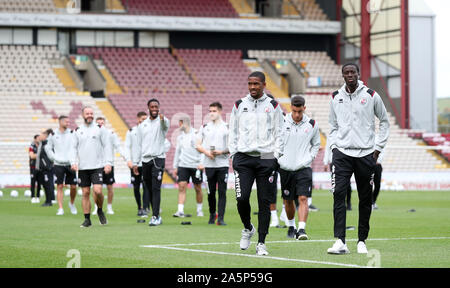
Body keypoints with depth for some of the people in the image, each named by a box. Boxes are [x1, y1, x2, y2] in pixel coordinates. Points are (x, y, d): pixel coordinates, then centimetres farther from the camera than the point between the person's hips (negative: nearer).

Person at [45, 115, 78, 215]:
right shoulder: (54, 135, 3)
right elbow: (48, 148, 13)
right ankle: (60, 208, -1)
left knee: (73, 186, 2)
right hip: (58, 165, -1)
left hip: (70, 164, 1)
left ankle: (72, 204, 26)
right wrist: (53, 158, 2)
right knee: (59, 186, -4)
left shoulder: (72, 133, 2)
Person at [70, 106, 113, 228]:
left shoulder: (100, 129, 3)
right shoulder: (77, 131, 10)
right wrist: (73, 162, -4)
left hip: (97, 166, -2)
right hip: (82, 167, 2)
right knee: (85, 193, 2)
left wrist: (108, 163, -7)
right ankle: (87, 219, 9)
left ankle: (100, 210, 12)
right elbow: (74, 148, 11)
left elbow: (107, 146, 2)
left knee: (97, 190, -15)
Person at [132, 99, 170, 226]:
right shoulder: (142, 125, 14)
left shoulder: (161, 121, -1)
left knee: (156, 188, -13)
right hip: (145, 160, 5)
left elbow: (166, 125, -28)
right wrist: (135, 163, 9)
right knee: (150, 189, 8)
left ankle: (155, 217, -15)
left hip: (158, 159, -5)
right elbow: (138, 145, 15)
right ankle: (157, 216, 17)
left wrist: (163, 119, -52)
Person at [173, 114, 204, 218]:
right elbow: (177, 151, 18)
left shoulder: (196, 134, -4)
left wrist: (201, 163, -18)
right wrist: (175, 167, 15)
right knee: (181, 187, -8)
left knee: (198, 189, 5)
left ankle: (199, 210, 19)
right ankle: (180, 211, -13)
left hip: (196, 165, -4)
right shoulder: (180, 136, 12)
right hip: (183, 165, 4)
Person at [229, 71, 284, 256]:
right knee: (242, 198, -11)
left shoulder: (273, 106, 8)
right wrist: (234, 154, 5)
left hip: (266, 158, 0)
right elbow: (233, 132, 14)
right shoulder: (239, 105, 11)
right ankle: (247, 228, 17)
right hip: (243, 158, 1)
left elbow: (278, 133, 8)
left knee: (265, 202, 0)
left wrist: (276, 156, -1)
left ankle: (261, 243, 7)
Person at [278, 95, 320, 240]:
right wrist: (278, 158, 2)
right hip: (285, 168, 1)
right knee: (288, 200, 10)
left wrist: (310, 157, 4)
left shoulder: (312, 124, 2)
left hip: (303, 168, -1)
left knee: (303, 198, -14)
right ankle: (291, 226, 31)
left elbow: (316, 144, 17)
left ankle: (301, 229, -19)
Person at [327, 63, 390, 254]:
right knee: (339, 193, -15)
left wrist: (378, 147, 5)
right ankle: (340, 242, -20)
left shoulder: (371, 96, 1)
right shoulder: (336, 97, 8)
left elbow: (384, 122, 11)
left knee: (365, 199, 5)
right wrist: (333, 146, 7)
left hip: (366, 153, 0)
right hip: (342, 152, 1)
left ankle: (362, 241, 17)